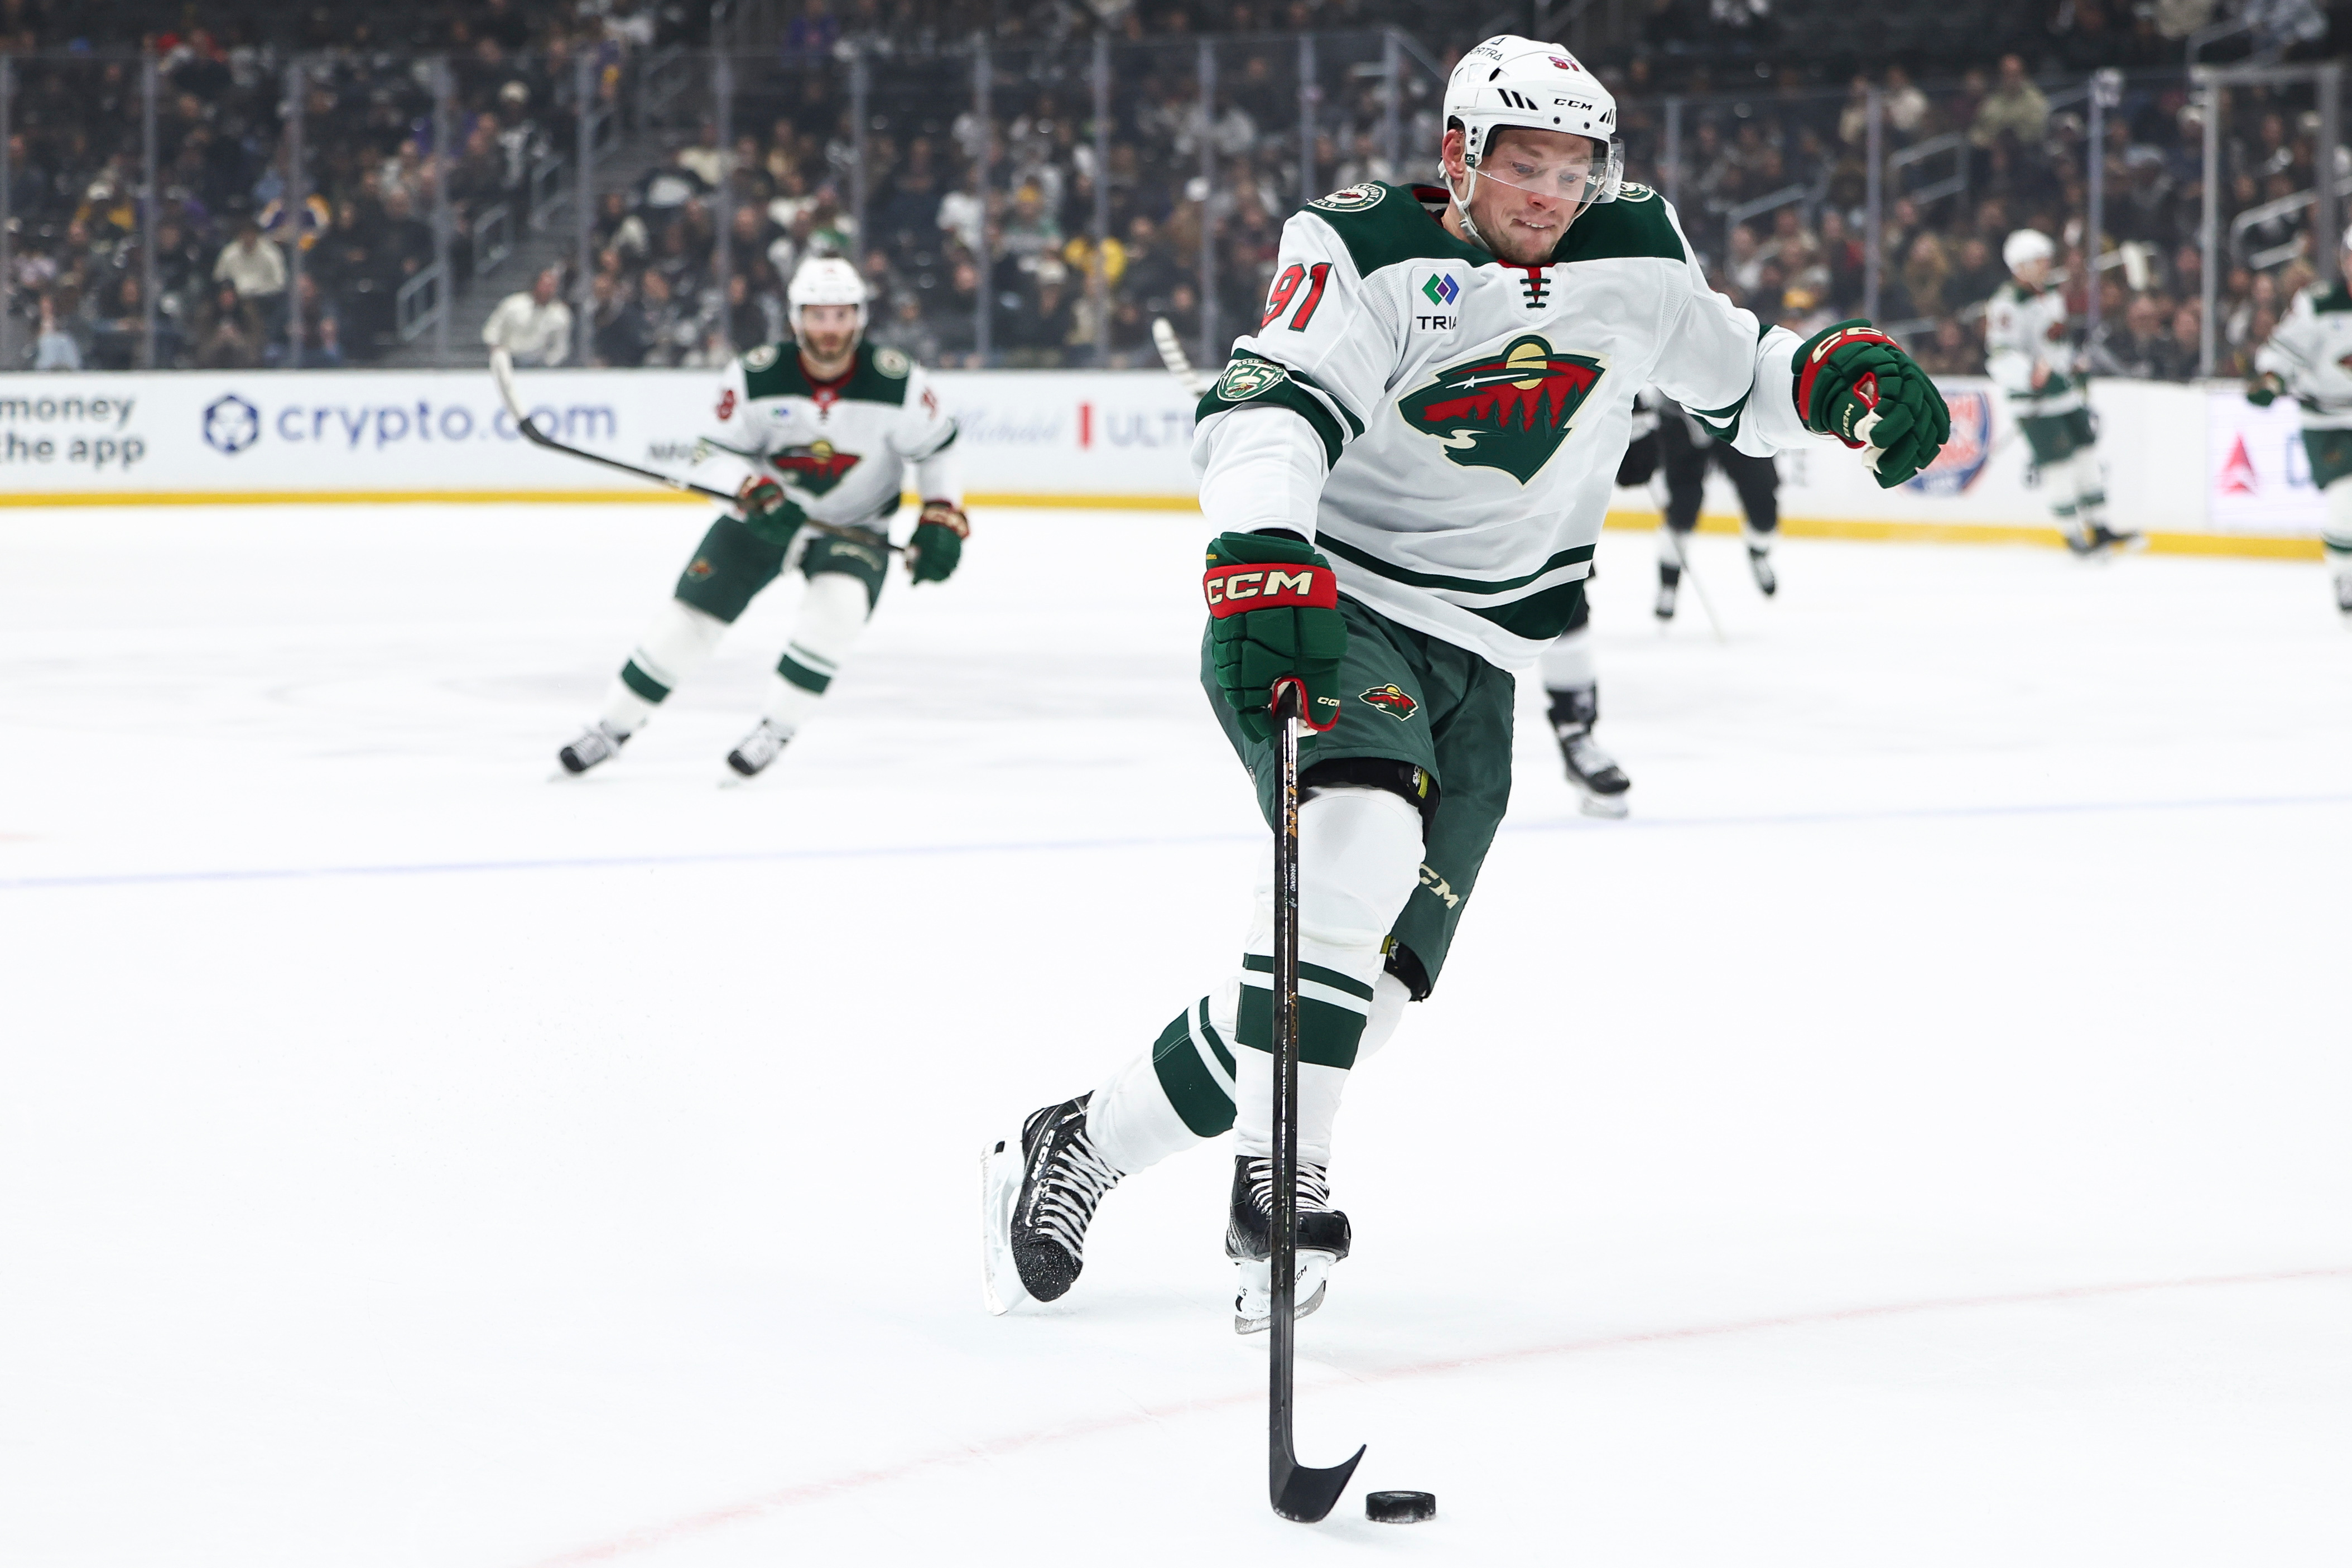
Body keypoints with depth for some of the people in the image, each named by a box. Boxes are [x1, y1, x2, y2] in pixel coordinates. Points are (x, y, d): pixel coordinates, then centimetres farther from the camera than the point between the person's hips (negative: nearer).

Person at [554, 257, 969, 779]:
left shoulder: (898, 382, -19)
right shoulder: (756, 377, -17)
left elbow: (936, 447, -5)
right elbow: (725, 452, -8)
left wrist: (942, 521, -12)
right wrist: (758, 496, -26)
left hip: (855, 526, -1)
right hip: (766, 515, 1)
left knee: (839, 601, -31)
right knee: (692, 611, -5)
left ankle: (777, 727, -16)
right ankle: (614, 727, 12)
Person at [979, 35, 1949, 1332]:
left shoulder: (1633, 261, 4)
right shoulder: (1366, 256, -14)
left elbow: (1734, 373, 21)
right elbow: (1269, 407, -29)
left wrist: (1849, 373, 0)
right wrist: (1262, 565, -48)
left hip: (1470, 664, 6)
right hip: (1316, 613, -6)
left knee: (1372, 984, -2)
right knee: (1360, 832, -36)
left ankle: (1076, 1149, 14)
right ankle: (1278, 1182, -32)